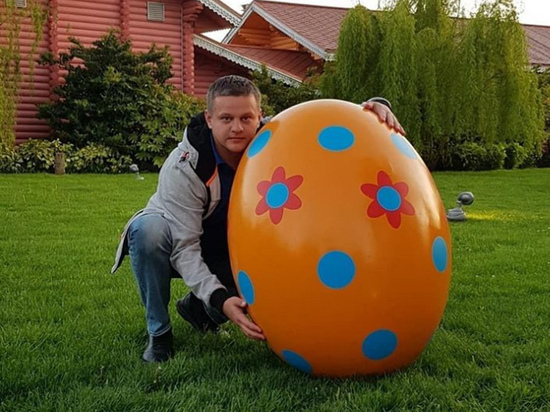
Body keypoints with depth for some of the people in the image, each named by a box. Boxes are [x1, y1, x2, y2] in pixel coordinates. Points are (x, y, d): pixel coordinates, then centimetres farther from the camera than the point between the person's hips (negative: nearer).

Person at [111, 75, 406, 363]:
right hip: (176, 246, -4)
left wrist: (375, 106, -36)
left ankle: (198, 307, 8)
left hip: (230, 254, 4)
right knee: (150, 229, -37)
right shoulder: (184, 168, -31)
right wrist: (219, 298, -44)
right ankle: (158, 333, -15)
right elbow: (184, 246, -31)